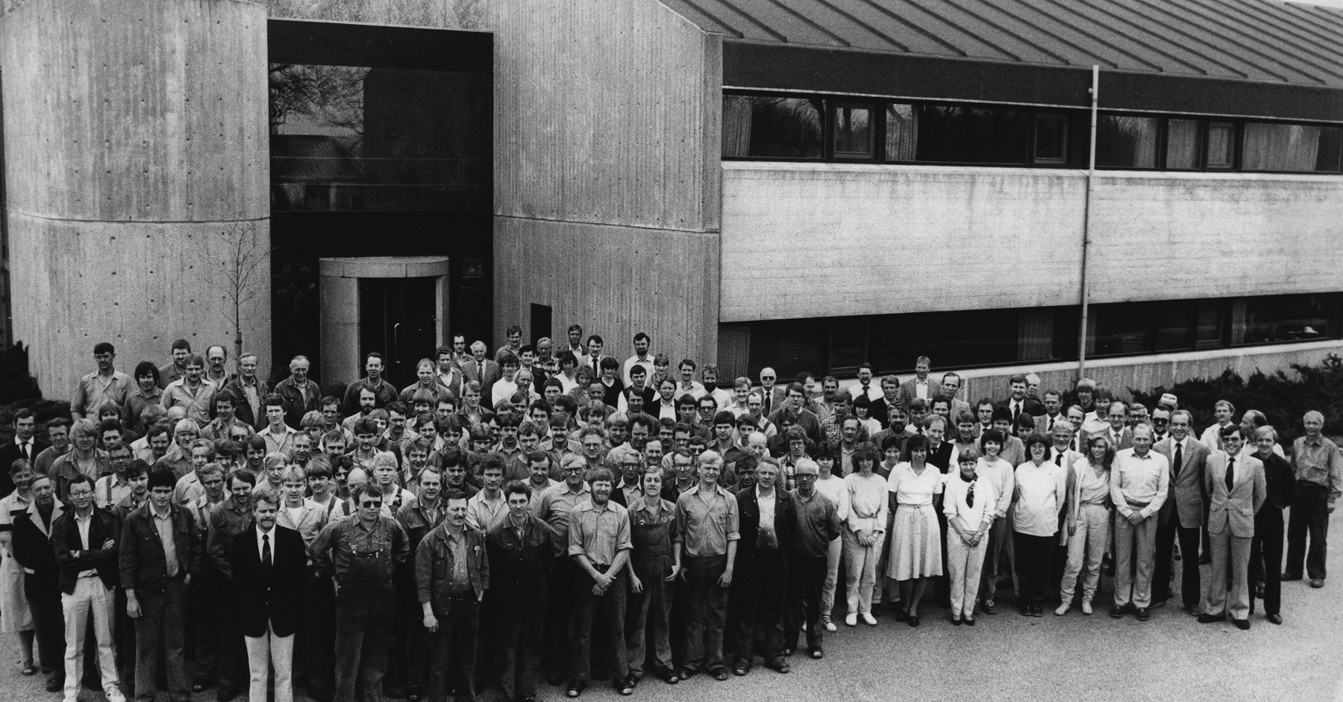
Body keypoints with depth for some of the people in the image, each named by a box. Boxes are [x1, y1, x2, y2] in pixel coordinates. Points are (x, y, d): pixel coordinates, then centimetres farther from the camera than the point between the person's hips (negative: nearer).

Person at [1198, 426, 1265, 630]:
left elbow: (1260, 495, 5)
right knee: (1217, 567, 9)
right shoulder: (1212, 460, -2)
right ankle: (1215, 609, 20)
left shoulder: (1255, 465, -8)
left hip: (1242, 522, -1)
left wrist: (1248, 514, 14)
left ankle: (1239, 613, 18)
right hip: (1218, 521, 2)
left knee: (1241, 570, 7)